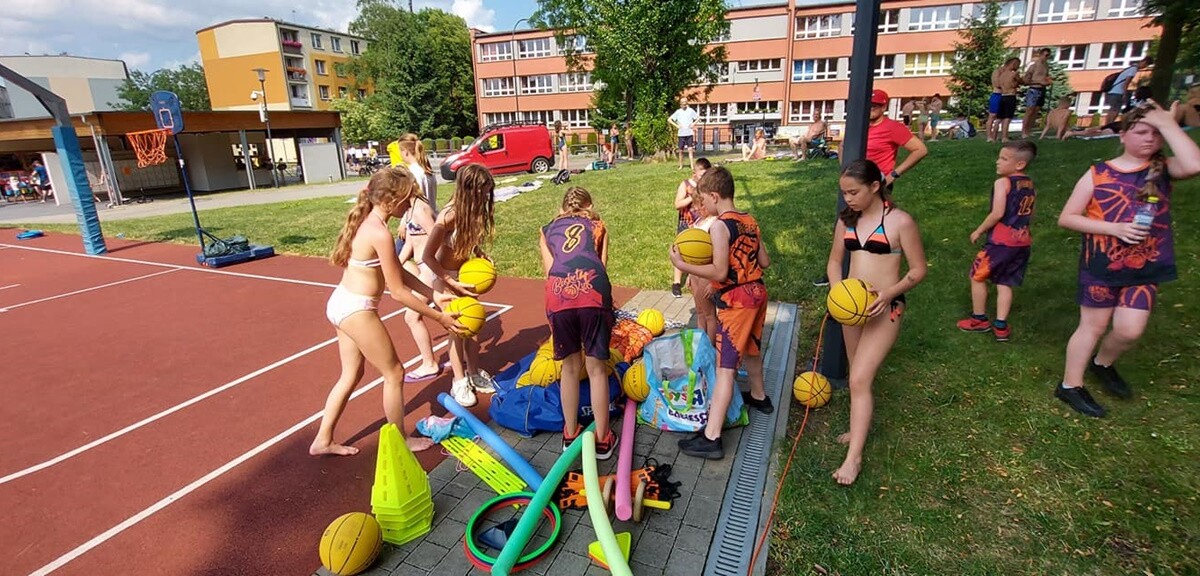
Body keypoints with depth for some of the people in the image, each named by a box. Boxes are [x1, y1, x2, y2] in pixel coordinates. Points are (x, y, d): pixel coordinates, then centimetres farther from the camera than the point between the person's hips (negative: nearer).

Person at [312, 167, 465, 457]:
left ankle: (323, 440, 33)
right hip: (357, 310, -9)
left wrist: (433, 294, 8)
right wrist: (438, 317, -13)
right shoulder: (380, 234, -23)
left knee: (351, 374, 21)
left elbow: (398, 272, 10)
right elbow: (398, 292, -19)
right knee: (394, 373, 7)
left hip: (341, 303, 10)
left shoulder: (368, 221, 6)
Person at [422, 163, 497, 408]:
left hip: (465, 273, 6)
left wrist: (482, 256, -13)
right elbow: (427, 256, -24)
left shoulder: (473, 211, -10)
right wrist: (452, 282, -25)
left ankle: (474, 373, 29)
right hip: (444, 276, -6)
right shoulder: (449, 216, -29)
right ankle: (459, 382, 20)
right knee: (457, 330, 2)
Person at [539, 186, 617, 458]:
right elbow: (601, 264, 18)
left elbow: (550, 269, 15)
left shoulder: (546, 231, 29)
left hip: (558, 294, 1)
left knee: (570, 367, 18)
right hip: (592, 291, -1)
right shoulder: (597, 226, 28)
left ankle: (570, 435, 31)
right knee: (596, 368, 11)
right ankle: (602, 440, 21)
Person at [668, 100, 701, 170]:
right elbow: (669, 120, 5)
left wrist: (694, 123, 0)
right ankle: (681, 166, 21)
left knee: (690, 150, -8)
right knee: (681, 151, 8)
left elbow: (698, 117, 15)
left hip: (689, 133, -1)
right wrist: (676, 125, -3)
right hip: (681, 134, 1)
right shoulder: (678, 112, 3)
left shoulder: (691, 110, 3)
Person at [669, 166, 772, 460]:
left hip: (735, 300, -8)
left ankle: (711, 438, -5)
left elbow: (720, 272, -22)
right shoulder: (750, 221, 8)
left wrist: (681, 264, -17)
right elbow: (765, 262, 11)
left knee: (725, 367, -8)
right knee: (751, 349, 30)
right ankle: (758, 396, 53)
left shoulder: (719, 225, -17)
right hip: (757, 292, 9)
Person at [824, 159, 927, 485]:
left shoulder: (900, 221, -13)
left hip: (884, 308, -6)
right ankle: (861, 426, 38)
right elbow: (834, 261, 11)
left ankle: (854, 457, -1)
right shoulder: (847, 220, 4)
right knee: (859, 376, 18)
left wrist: (889, 293, -22)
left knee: (859, 380, -11)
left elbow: (918, 270, -7)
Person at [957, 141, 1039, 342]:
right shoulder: (1030, 185, 10)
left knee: (977, 276, 9)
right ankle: (1001, 326, 13)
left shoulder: (1003, 182, -14)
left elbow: (997, 213, -21)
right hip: (1022, 241, 8)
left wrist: (979, 231, -9)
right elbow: (1030, 214, 16)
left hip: (1001, 241, -7)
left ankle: (979, 319, 18)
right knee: (1005, 282, 13)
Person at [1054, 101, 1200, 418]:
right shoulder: (1098, 174, -6)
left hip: (1145, 269, 2)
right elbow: (1066, 218, -7)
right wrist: (1113, 228, -18)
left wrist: (1167, 123, -17)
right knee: (1093, 326, 6)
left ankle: (1103, 364, 30)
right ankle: (1070, 385, 20)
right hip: (1101, 265, -2)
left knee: (1129, 331, -2)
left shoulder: (1163, 169, 0)